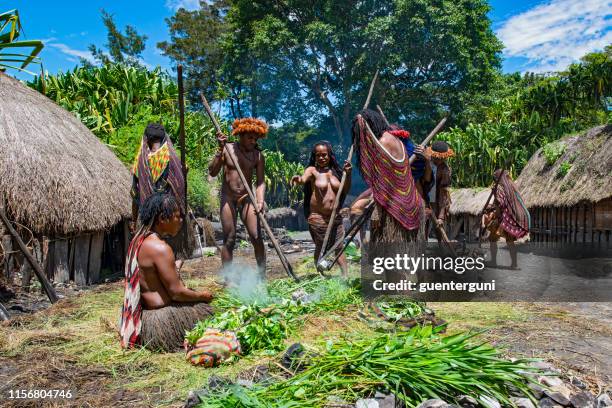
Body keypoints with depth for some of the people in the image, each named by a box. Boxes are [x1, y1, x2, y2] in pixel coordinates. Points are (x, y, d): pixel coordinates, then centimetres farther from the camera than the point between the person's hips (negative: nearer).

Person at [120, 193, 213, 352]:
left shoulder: (139, 239, 6)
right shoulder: (160, 248, -24)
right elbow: (176, 292, -20)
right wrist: (202, 295, -5)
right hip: (161, 319, -9)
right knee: (206, 310, 0)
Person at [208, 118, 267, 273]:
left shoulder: (258, 156, 0)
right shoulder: (227, 149, -3)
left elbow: (260, 181, -5)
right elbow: (212, 172, -10)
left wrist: (260, 200, -22)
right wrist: (220, 150, -19)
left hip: (247, 198, 1)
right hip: (228, 198, -1)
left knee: (256, 237, -7)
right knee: (229, 240, 0)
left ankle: (262, 275, 3)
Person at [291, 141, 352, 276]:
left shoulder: (334, 171, 8)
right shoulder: (312, 170, -5)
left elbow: (346, 190, 10)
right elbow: (304, 179, -27)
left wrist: (348, 174, -4)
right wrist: (297, 178, -50)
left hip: (336, 216, 4)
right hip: (318, 217, -4)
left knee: (339, 247, 6)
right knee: (320, 248, 6)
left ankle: (346, 275, 13)